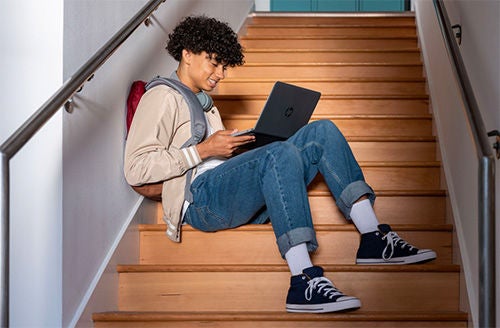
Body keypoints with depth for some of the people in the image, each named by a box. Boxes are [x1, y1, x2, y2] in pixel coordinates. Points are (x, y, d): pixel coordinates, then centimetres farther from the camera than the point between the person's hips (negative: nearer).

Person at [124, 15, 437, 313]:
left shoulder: (203, 101, 32)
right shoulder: (162, 98, 3)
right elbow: (135, 169, -10)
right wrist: (203, 150, -13)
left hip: (242, 198, 9)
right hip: (200, 198, -9)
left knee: (322, 132, -4)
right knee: (281, 153, -35)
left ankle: (374, 239, -13)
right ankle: (304, 281, -46)